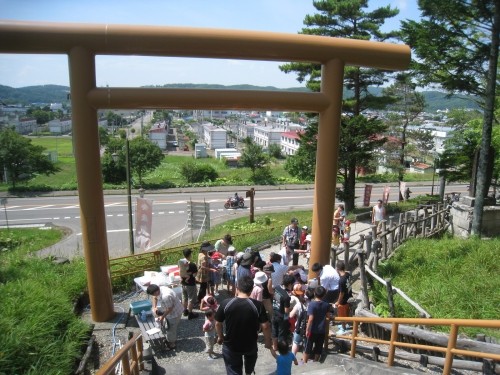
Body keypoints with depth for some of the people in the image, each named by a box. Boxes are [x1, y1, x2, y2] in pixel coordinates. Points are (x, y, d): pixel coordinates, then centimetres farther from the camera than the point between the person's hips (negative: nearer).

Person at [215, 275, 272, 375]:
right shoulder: (258, 305, -20)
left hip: (230, 345, -1)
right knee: (251, 355, 36)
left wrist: (220, 336, 13)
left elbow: (218, 323, -6)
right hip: (250, 344, 1)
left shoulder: (226, 303, -17)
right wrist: (268, 341, 2)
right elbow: (265, 326, -16)